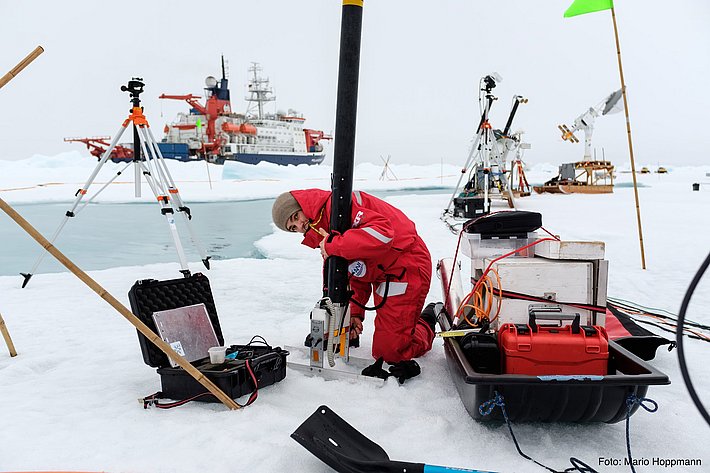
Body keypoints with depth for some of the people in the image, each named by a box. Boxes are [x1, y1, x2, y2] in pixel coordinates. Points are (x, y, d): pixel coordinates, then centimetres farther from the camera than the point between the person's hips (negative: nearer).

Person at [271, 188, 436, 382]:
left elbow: (382, 234, -35)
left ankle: (426, 330, 24)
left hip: (408, 269, -9)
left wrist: (333, 245, -28)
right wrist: (355, 311, 5)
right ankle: (424, 321, 34)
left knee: (390, 351, -3)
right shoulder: (324, 239, 11)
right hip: (383, 276, 9)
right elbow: (356, 273, 15)